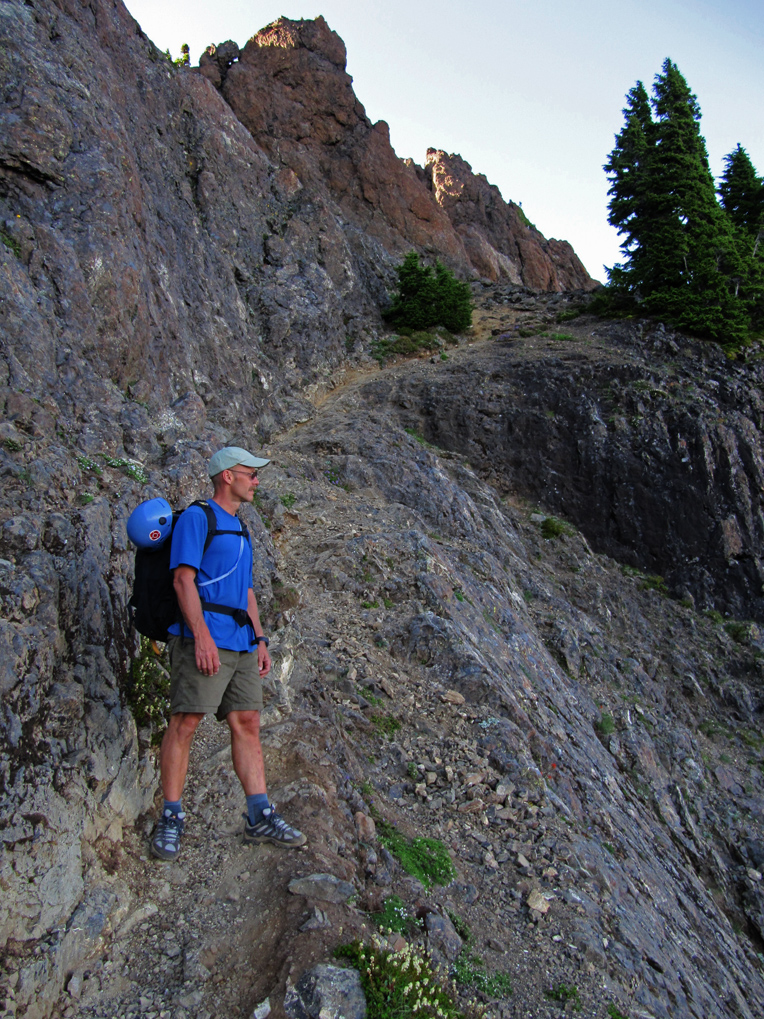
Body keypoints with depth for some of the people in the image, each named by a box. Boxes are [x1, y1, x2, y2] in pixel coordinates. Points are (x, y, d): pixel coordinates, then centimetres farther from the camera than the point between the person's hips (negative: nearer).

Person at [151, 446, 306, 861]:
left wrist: (260, 640, 16)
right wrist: (202, 636, -20)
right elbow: (183, 579, -12)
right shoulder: (196, 517, -2)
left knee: (247, 724, 4)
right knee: (185, 721, -6)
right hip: (204, 637, -8)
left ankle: (260, 817, 6)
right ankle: (171, 819, 5)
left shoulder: (240, 531, 23)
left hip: (241, 643, 8)